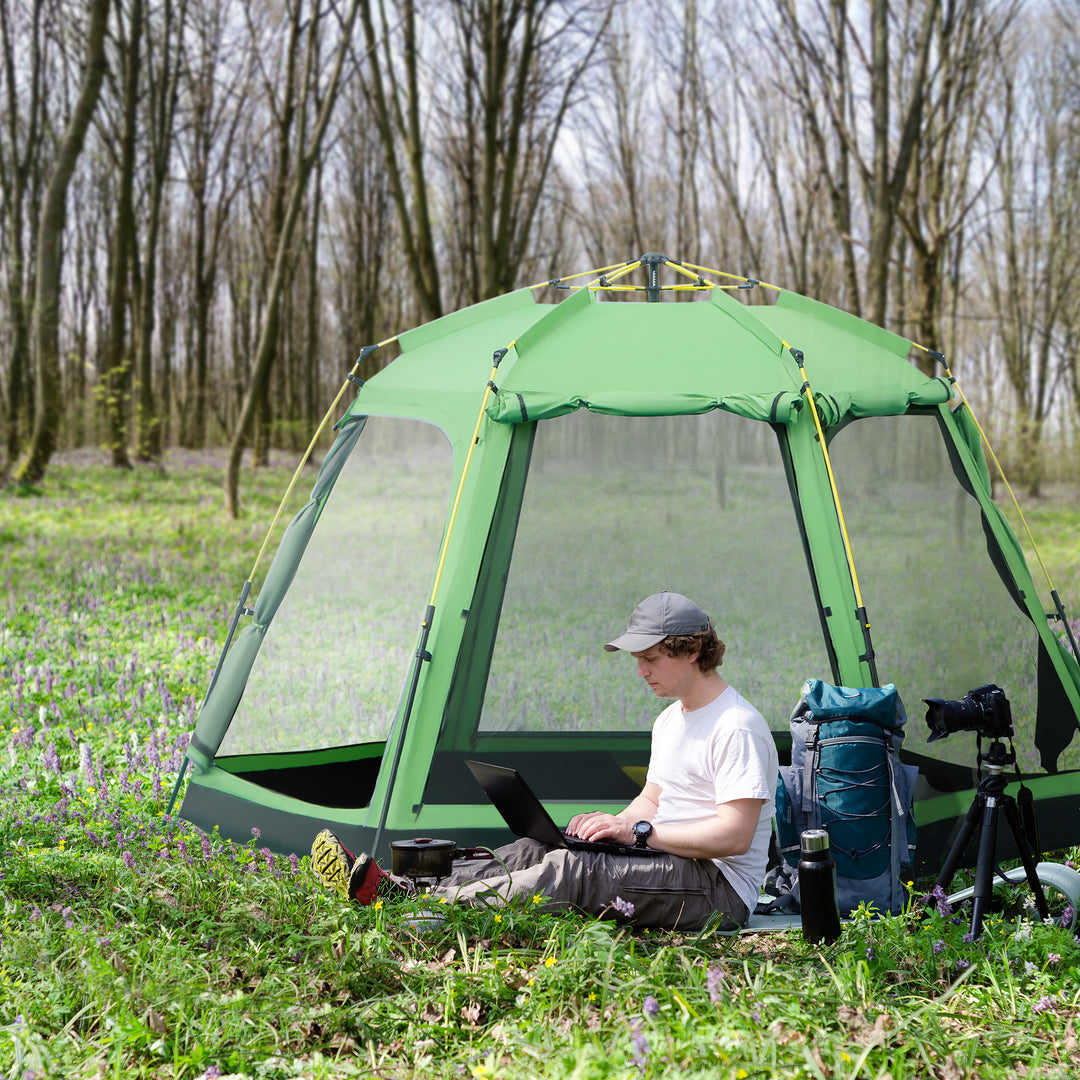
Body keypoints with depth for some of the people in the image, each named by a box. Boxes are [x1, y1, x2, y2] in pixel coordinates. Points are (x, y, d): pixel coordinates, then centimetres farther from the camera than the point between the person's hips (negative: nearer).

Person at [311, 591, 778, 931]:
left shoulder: (738, 727, -15)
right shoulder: (669, 720, 17)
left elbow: (735, 835, -22)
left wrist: (639, 832, -20)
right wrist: (615, 825, 2)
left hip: (718, 889, -9)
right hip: (667, 862, 9)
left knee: (571, 870, -28)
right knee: (534, 851, -8)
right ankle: (393, 889, -18)